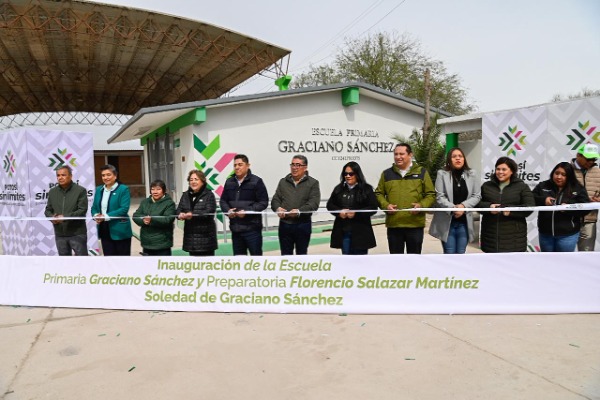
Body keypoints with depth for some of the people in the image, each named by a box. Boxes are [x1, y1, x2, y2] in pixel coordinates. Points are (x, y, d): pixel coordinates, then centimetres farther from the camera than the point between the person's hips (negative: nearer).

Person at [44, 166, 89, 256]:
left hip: (77, 233, -5)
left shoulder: (80, 190, -5)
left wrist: (65, 217, -22)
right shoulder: (52, 192, 11)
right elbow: (48, 210, 13)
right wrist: (52, 217, -10)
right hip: (60, 234, 5)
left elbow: (82, 210, -12)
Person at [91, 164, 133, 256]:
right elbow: (94, 207, 13)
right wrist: (96, 215, -10)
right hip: (104, 230, 6)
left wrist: (106, 216, -22)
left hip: (120, 230, -6)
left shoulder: (123, 189, -8)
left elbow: (124, 209, -17)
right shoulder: (99, 189, 12)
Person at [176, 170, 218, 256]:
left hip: (205, 236, -5)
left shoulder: (209, 195, -4)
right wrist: (180, 214, -16)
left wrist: (193, 215, -27)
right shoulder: (185, 195, 13)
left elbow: (209, 212, -15)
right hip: (190, 237, 5)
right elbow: (178, 210, 8)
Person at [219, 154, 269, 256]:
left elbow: (263, 202, -8)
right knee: (238, 257, 14)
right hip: (235, 227, 5)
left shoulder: (256, 181, -4)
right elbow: (223, 201, 17)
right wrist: (228, 210, -4)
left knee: (256, 256, 0)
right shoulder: (229, 182, 13)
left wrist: (247, 211, -17)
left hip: (252, 227, -5)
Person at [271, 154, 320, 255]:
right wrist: (278, 208, -13)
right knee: (285, 254, 9)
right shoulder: (283, 182, 11)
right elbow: (275, 199, 10)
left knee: (302, 254, 11)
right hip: (285, 224, 3)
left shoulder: (313, 183, 0)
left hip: (303, 225, -2)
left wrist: (299, 211, -24)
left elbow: (314, 203, -11)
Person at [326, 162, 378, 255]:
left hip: (360, 232, -4)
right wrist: (339, 212, -10)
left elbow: (373, 208, -7)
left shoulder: (366, 189, -3)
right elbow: (330, 204, 10)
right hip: (343, 232, 4)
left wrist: (356, 213, -18)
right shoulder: (339, 189, 9)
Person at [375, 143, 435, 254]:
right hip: (393, 224, 1)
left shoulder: (421, 172, 4)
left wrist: (421, 205, -14)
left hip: (415, 224, -1)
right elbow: (379, 194, 11)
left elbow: (431, 195, 4)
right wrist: (385, 205, -8)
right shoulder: (387, 174, 8)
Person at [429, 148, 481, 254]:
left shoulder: (471, 174, 6)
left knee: (460, 255, 10)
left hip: (464, 222, 3)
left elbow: (477, 195, 3)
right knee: (449, 255, 3)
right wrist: (453, 208, -22)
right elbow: (439, 197, -9)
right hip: (447, 222, -3)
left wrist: (463, 205, -14)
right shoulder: (442, 174, -4)